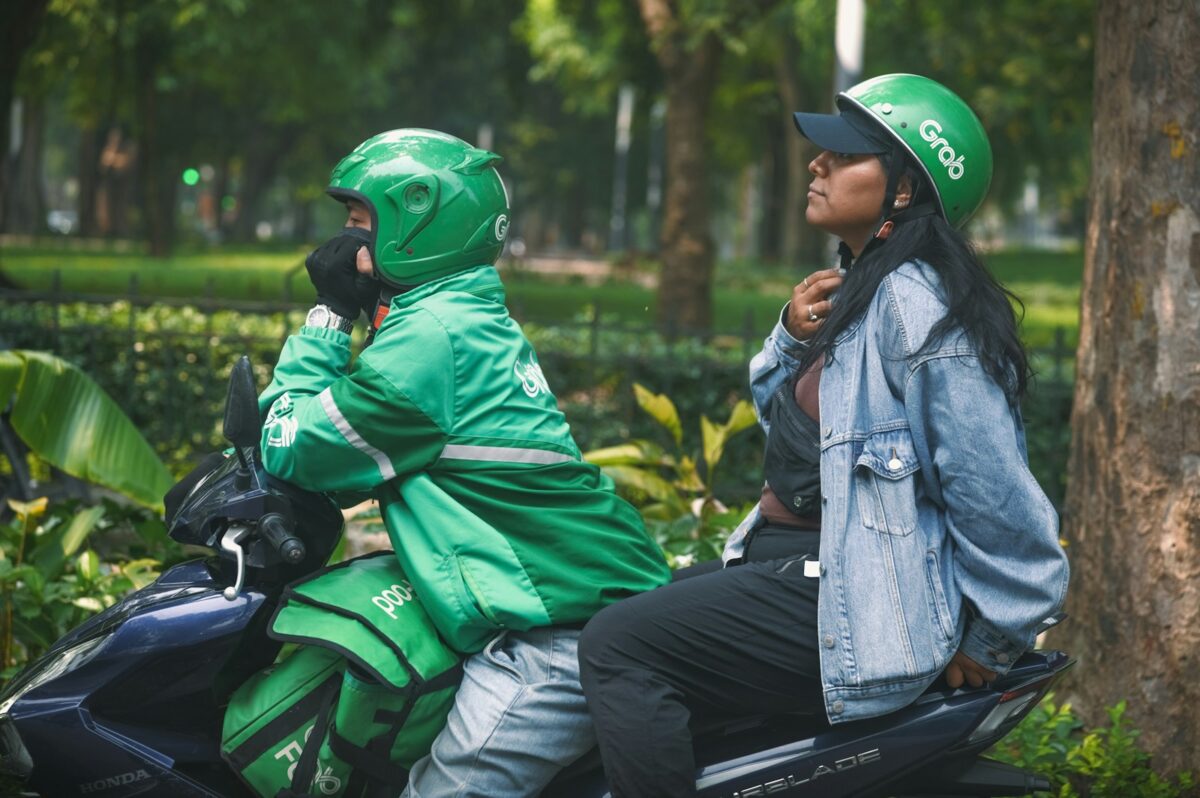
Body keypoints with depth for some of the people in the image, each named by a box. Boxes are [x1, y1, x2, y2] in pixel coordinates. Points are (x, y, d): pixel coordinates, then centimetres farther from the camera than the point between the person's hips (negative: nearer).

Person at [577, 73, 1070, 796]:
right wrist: (793, 336, 3)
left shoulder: (915, 304, -20)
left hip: (856, 600, -11)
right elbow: (781, 412, 24)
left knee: (618, 648, -20)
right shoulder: (857, 289, 13)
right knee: (620, 616, 19)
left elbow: (997, 491, -23)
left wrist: (992, 644, -14)